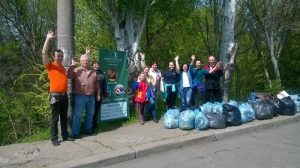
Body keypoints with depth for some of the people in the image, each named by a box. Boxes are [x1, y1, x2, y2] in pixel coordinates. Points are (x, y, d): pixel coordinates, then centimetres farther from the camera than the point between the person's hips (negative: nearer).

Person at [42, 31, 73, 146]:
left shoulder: (63, 68, 16)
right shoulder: (50, 66, -3)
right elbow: (44, 53, -16)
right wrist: (48, 39, -21)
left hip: (64, 95, 6)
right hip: (55, 95, -6)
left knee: (64, 117, 13)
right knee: (54, 118, 1)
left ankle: (65, 136, 23)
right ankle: (54, 139, 9)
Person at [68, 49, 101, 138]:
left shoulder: (93, 72, 13)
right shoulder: (76, 70, 1)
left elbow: (97, 84, 16)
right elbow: (69, 76, -17)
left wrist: (98, 94, 13)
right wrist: (72, 65, -18)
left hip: (91, 97, 4)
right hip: (80, 96, -4)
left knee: (90, 114, 14)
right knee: (78, 115, -1)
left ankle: (88, 129, 29)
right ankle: (75, 132, 7)